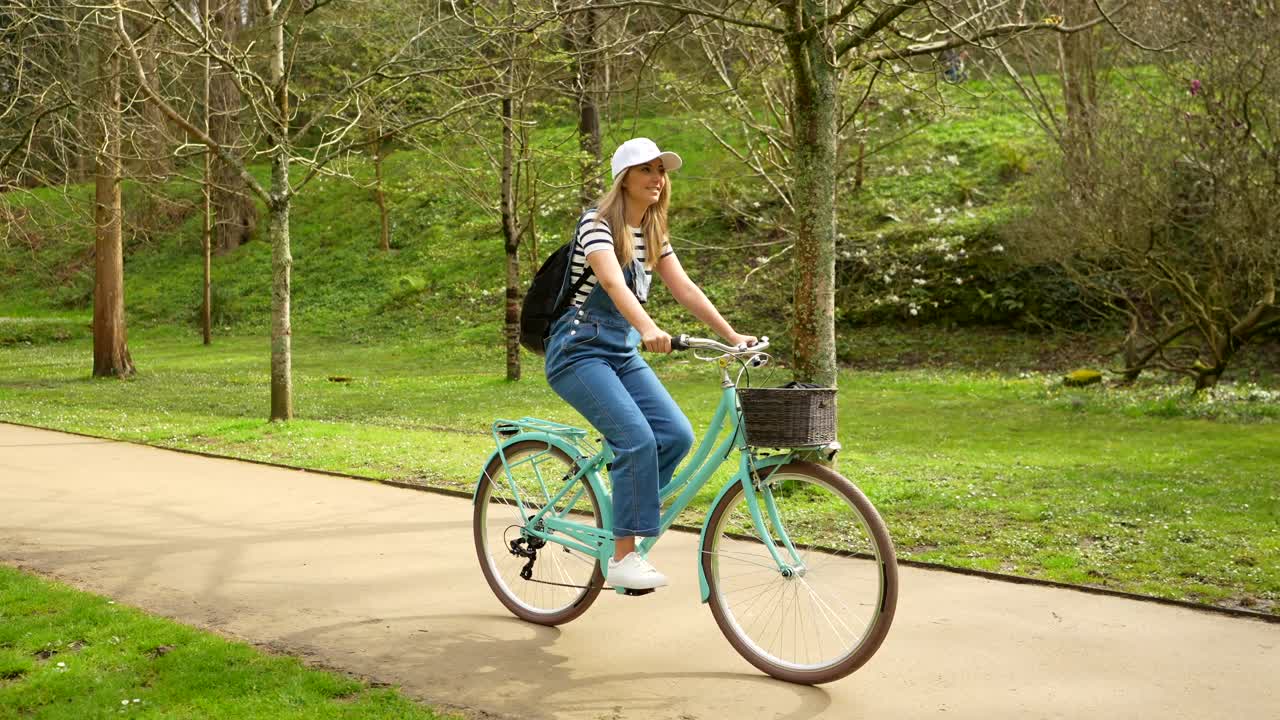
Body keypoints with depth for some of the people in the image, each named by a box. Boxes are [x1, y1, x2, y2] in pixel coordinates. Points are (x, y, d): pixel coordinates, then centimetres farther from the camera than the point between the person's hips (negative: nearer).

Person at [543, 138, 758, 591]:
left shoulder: (652, 234, 11)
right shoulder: (597, 223, -13)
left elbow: (685, 289, 6)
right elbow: (612, 282, -30)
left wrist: (731, 335, -6)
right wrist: (649, 329, -47)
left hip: (623, 353, 8)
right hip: (579, 351, -7)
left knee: (677, 435, -10)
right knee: (638, 439, -24)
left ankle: (614, 522, 8)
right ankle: (622, 559, -15)